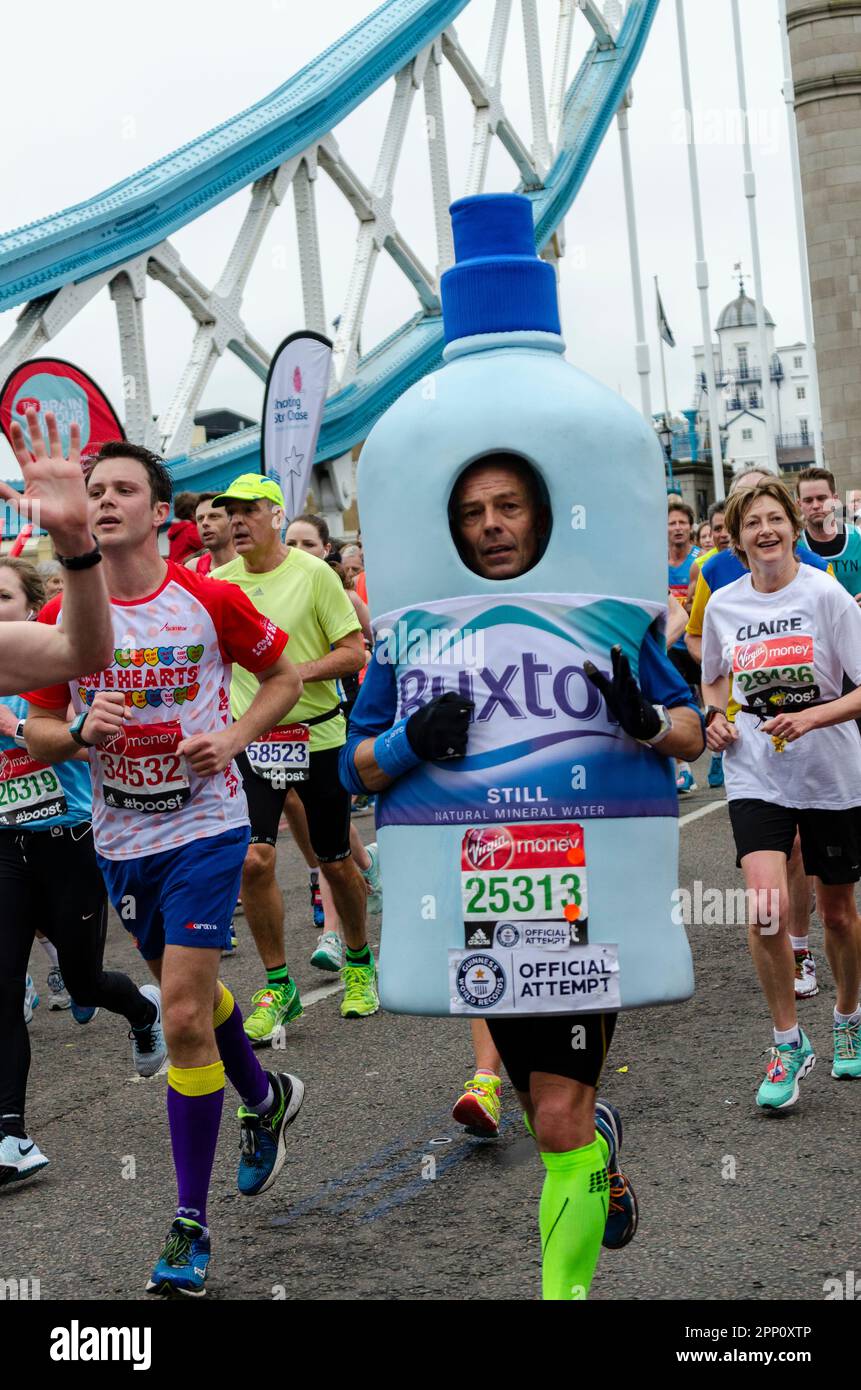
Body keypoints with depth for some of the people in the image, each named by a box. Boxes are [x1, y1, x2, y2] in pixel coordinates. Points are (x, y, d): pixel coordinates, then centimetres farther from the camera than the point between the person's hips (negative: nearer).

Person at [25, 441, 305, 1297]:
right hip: (120, 836, 4)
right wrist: (81, 731, -16)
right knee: (187, 995, 20)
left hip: (205, 826, -4)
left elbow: (282, 674, 6)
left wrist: (235, 738, -11)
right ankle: (265, 1097, 50)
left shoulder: (209, 601, -8)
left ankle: (191, 1225, 2)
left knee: (184, 1016, -10)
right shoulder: (63, 618, 0)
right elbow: (38, 731, 6)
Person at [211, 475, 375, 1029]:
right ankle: (278, 986, 5)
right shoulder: (217, 582, 2)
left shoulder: (313, 572, -6)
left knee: (335, 862, 9)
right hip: (252, 738, 2)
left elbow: (355, 652, -7)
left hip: (317, 734, -2)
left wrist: (296, 672, -20)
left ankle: (359, 962, 35)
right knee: (253, 860, -11)